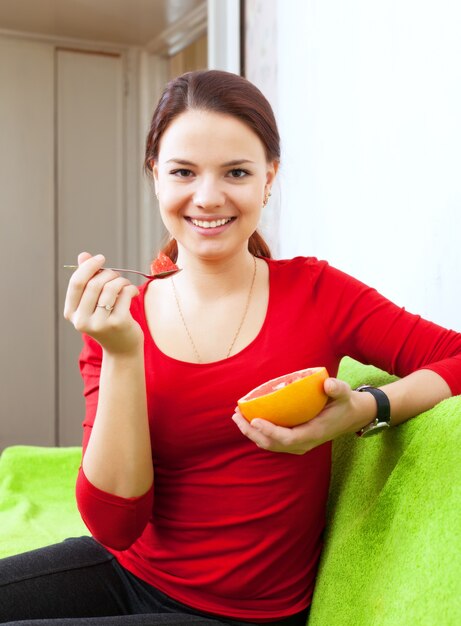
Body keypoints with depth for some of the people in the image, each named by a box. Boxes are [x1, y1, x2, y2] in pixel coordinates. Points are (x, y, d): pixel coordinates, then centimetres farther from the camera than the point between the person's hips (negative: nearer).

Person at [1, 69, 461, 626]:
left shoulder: (314, 291, -8)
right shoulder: (118, 320, -3)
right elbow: (115, 525, -10)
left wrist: (366, 410, -28)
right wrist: (122, 354, -20)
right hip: (128, 574, 3)